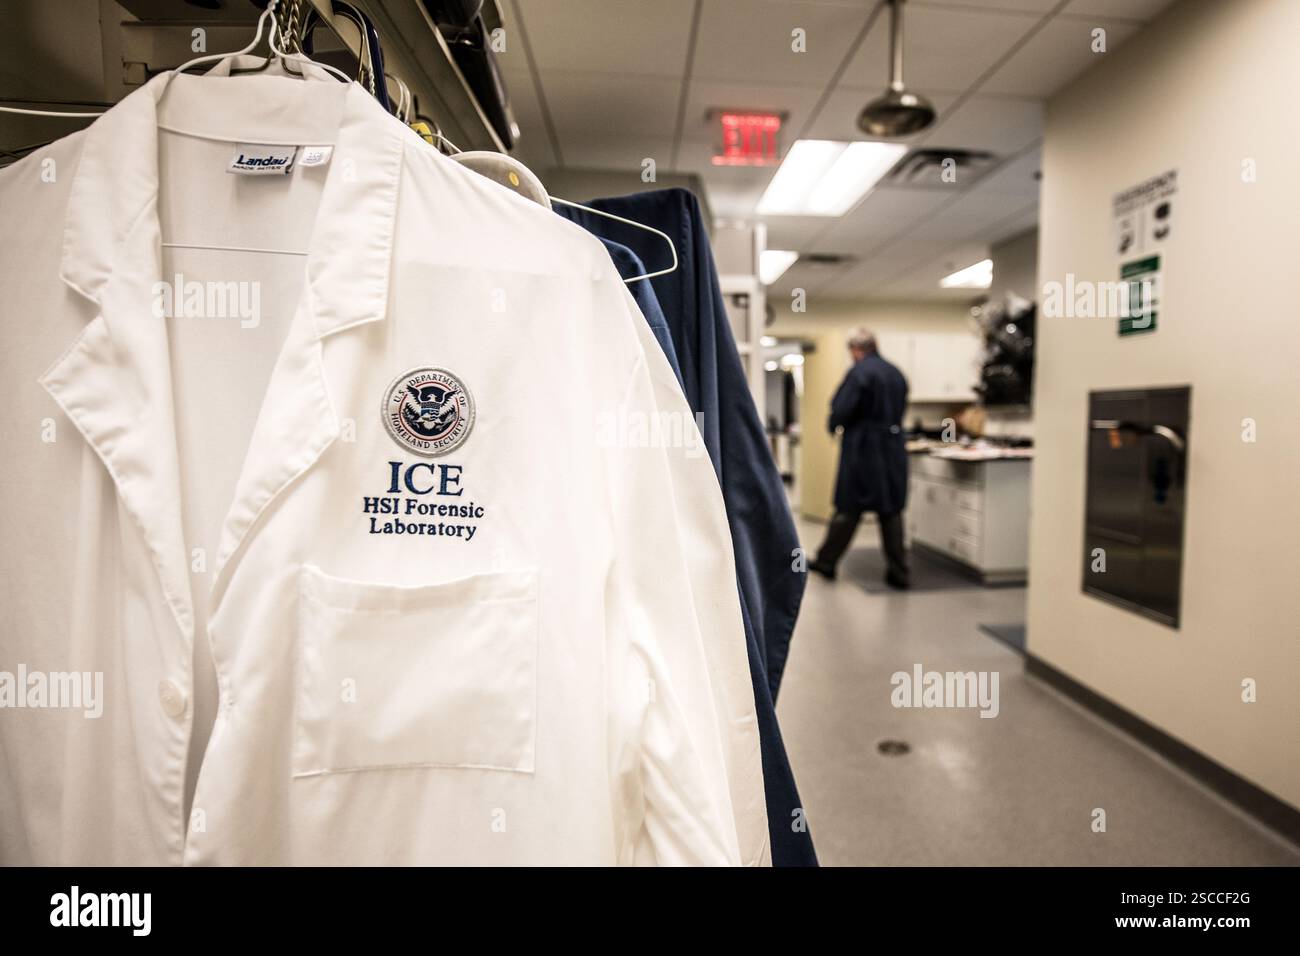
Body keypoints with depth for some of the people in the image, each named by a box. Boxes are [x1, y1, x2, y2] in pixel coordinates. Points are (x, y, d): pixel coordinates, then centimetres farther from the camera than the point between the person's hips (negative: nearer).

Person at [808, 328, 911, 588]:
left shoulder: (859, 372, -13)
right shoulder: (897, 374, 10)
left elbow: (841, 409, -16)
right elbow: (900, 408, 16)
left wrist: (833, 425, 4)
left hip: (863, 449, -6)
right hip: (894, 448, 6)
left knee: (848, 509, 4)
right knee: (891, 511, 9)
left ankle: (827, 561, 18)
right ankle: (898, 571, 11)